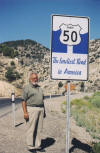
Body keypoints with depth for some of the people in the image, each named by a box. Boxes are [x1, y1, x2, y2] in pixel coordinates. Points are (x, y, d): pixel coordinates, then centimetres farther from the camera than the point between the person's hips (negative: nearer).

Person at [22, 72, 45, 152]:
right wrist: (25, 112, -17)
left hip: (40, 109, 6)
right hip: (31, 109, -6)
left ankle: (38, 145, 14)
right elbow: (24, 101, -9)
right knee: (31, 129, -5)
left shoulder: (39, 88, 18)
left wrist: (44, 111, 17)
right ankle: (30, 146, 2)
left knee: (39, 129, 7)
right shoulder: (27, 88, -3)